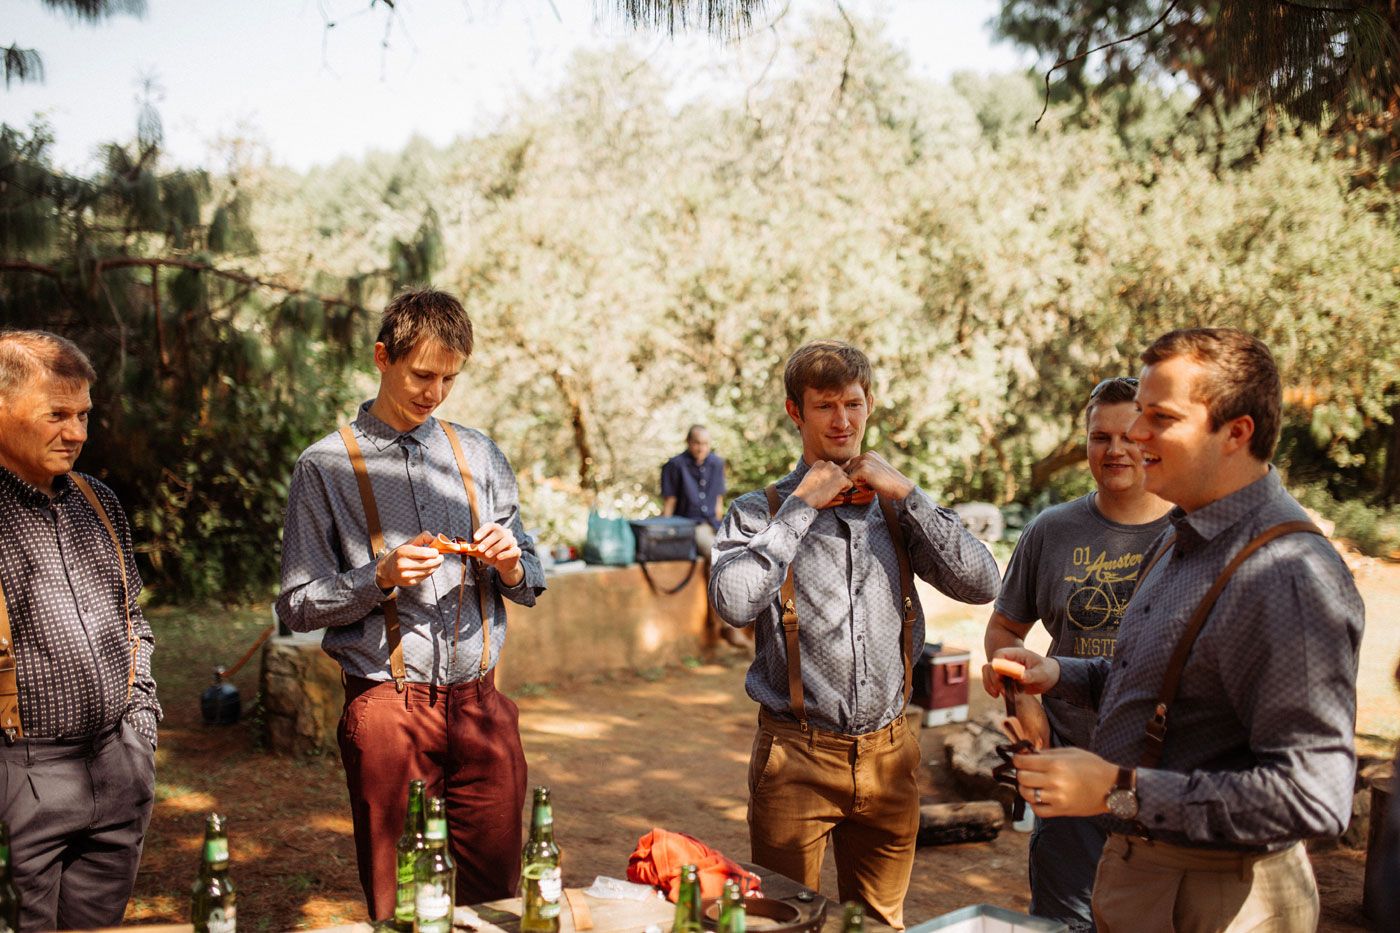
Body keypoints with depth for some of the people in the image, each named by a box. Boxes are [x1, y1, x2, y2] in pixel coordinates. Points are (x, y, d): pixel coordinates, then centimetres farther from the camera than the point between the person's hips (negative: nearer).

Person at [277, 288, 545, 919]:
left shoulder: (480, 457, 12)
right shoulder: (325, 468, 1)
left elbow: (530, 587, 15)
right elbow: (297, 607, -1)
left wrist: (510, 566, -7)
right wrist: (381, 578, -16)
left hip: (480, 705, 3)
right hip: (386, 708, -3)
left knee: (497, 895, 7)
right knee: (397, 907, 5)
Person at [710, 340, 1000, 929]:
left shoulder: (896, 509, 8)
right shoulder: (759, 512, -2)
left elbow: (981, 584, -4)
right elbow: (733, 603, -21)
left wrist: (906, 493, -8)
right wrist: (802, 504, -16)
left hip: (888, 753, 3)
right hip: (797, 752, -3)